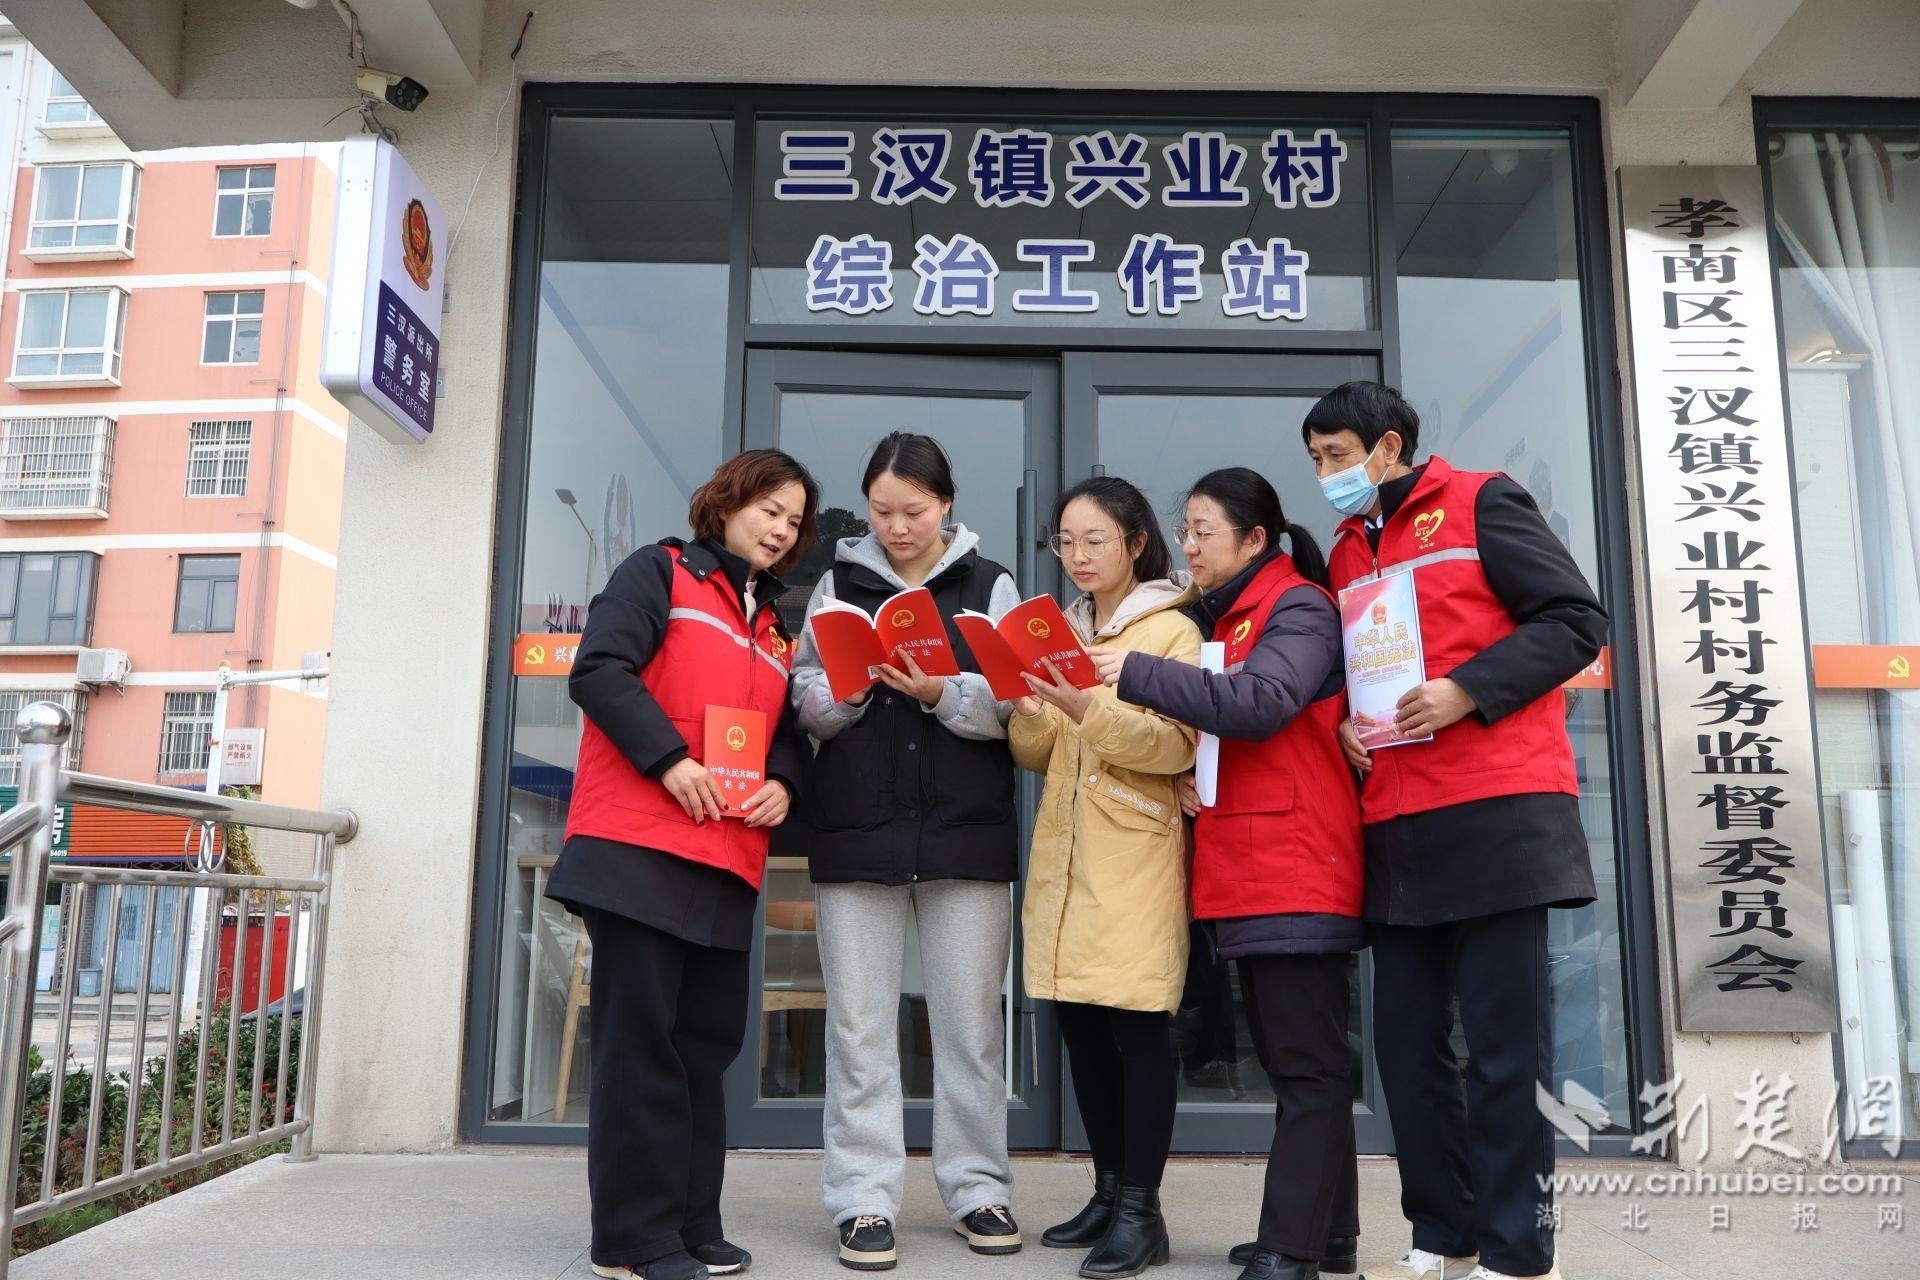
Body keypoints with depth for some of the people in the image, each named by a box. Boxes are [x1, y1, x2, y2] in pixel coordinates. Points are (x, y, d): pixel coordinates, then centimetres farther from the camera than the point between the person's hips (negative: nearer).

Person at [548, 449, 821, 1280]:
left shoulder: (775, 626, 22)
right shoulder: (660, 572, 2)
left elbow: (787, 730, 20)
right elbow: (599, 669, -11)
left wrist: (782, 783, -2)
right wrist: (669, 759, -18)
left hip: (728, 856, 7)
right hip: (639, 843, -7)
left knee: (705, 1041, 9)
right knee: (639, 1039, -3)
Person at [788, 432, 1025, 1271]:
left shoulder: (991, 586, 6)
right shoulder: (838, 584, 9)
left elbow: (1014, 706, -3)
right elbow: (807, 706, 5)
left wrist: (942, 693, -19)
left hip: (965, 832, -1)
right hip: (856, 832, 1)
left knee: (970, 1021, 6)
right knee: (859, 1024, 4)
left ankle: (978, 1187, 19)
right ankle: (864, 1199, 13)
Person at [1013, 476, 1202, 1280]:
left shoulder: (1172, 631, -2)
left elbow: (1176, 745, -14)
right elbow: (1038, 757, 14)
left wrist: (1087, 709, -27)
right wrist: (1029, 712, -8)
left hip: (1134, 858, -6)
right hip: (1065, 855, 6)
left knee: (1137, 1024, -5)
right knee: (1082, 1026, 8)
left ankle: (1141, 1209, 3)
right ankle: (1109, 1192, 19)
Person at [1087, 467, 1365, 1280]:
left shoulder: (1299, 607, -6)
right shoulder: (1222, 618, 20)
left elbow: (1261, 703, -22)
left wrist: (1137, 675, -24)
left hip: (1295, 869, -9)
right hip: (1244, 871, 9)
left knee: (1306, 1062, -5)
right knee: (1294, 1059, 13)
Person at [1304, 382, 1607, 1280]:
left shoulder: (1478, 503, 0)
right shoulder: (1345, 554, 18)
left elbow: (1576, 619, -7)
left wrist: (1466, 691, -17)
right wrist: (1343, 724, 3)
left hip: (1495, 815, -6)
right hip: (1396, 828, 7)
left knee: (1503, 1043, -1)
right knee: (1407, 1039, 8)